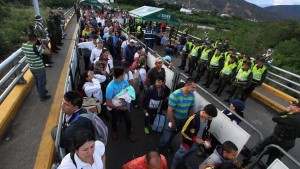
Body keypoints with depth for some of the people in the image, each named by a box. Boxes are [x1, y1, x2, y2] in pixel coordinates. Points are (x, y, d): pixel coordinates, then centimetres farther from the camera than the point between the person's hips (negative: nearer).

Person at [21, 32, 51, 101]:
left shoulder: (23, 46, -3)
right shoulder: (37, 47, -27)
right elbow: (48, 52, -19)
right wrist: (43, 45, -6)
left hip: (31, 67, 7)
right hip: (39, 68, -7)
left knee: (37, 81, 25)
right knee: (42, 82, 10)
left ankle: (41, 92, 46)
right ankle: (42, 96, 24)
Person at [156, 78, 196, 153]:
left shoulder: (192, 96, -11)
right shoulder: (175, 95, -30)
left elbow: (191, 109, 3)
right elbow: (169, 110, -26)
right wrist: (173, 123, -19)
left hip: (183, 121, 5)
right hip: (173, 120, -5)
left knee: (172, 135, 27)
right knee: (166, 138, 2)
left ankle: (168, 144, 57)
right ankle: (158, 151, 30)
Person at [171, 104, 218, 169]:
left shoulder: (208, 119, -15)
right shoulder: (193, 119, -35)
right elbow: (184, 131, -26)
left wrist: (206, 140, -7)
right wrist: (195, 139, -25)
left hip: (197, 143, 6)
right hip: (188, 142, -5)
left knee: (188, 154, 32)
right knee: (180, 155, 20)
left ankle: (185, 162, 63)